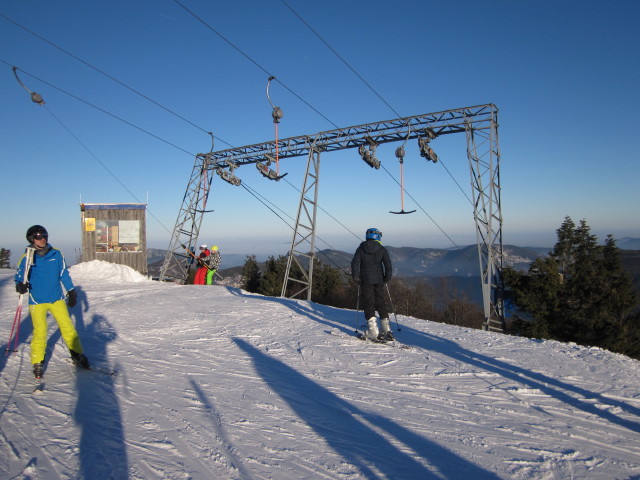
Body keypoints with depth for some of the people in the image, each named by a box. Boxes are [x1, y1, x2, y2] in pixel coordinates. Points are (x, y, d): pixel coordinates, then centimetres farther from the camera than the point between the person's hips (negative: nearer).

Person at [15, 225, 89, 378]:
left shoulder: (56, 254, 1)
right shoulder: (26, 258, -3)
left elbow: (64, 274, 9)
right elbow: (19, 275, 5)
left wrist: (71, 292, 11)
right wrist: (20, 285, -19)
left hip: (57, 298, 2)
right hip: (37, 301, -1)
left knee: (68, 328, -1)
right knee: (40, 332, -3)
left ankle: (77, 355, 15)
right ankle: (37, 363, 16)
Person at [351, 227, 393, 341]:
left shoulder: (361, 249, 0)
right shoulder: (382, 249, 1)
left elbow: (355, 263, -6)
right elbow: (388, 264, -3)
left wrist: (356, 277, 1)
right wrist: (387, 277, 7)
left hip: (365, 280, -2)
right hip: (378, 280, 2)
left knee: (368, 303, 1)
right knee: (381, 303, 11)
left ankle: (373, 332, -6)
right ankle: (387, 330, 13)